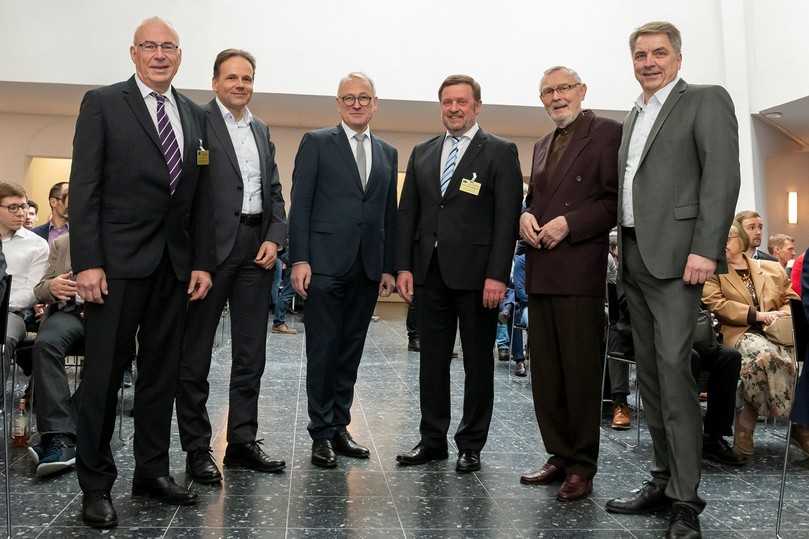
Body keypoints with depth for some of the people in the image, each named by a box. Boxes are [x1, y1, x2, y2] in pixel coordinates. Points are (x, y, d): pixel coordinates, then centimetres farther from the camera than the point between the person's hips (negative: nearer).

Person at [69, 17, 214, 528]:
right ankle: (96, 483, 14)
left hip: (175, 264, 5)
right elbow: (84, 187, -6)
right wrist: (87, 262, -14)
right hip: (119, 260, -4)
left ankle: (153, 470, 23)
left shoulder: (195, 115, 14)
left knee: (163, 371, 10)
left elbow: (201, 197, 12)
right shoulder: (103, 103, 1)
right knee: (105, 372, 2)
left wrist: (203, 262, 5)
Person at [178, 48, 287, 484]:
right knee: (196, 351, 4)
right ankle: (197, 448, 13)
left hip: (256, 248, 6)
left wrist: (275, 236, 0)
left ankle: (242, 442, 20)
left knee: (251, 352, 9)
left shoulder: (261, 130, 18)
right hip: (210, 246, -6)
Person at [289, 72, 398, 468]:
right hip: (326, 264, -4)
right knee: (323, 351, 1)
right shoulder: (316, 143, 4)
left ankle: (340, 427, 20)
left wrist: (389, 267, 9)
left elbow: (388, 213, 14)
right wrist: (299, 259, -11)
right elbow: (300, 204, -3)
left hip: (367, 268, 4)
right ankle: (321, 433, 11)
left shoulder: (388, 153, 16)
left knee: (350, 353, 10)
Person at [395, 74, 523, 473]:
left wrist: (497, 275, -15)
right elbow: (407, 213, 12)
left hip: (476, 274, -4)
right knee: (432, 360, 10)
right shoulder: (422, 153, 14)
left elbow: (507, 216, -7)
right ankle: (432, 440, 21)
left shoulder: (500, 152, 0)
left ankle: (471, 445, 18)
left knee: (477, 362, 6)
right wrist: (403, 266, 3)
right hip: (429, 272, 4)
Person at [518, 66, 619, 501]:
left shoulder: (607, 133, -1)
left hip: (579, 269, -7)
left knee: (581, 370, -1)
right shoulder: (542, 145, 21)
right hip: (540, 271, 8)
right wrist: (526, 216, 3)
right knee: (546, 372, 10)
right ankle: (560, 457, 22)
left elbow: (615, 200, -9)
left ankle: (582, 466, 10)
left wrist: (568, 224, -17)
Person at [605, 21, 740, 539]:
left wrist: (705, 249, -20)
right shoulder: (634, 115, 21)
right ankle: (664, 479, 18)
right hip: (634, 258, 7)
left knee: (674, 370, -12)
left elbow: (722, 176, -10)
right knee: (650, 373, 9)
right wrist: (623, 245, 11)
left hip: (675, 255, -7)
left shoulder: (706, 100, 1)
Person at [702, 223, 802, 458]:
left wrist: (781, 315, -2)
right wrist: (758, 315, -9)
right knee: (763, 353, -36)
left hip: (775, 333, 3)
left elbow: (791, 298, 22)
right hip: (739, 333, -2)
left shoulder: (773, 268, 23)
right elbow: (717, 304, -1)